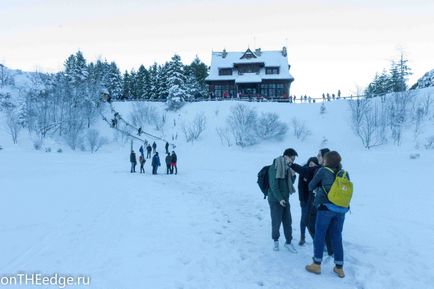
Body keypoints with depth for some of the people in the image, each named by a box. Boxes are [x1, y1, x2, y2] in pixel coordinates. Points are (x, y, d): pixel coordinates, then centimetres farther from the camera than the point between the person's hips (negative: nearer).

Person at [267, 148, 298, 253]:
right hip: (275, 200, -7)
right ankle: (275, 240, 22)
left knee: (288, 222, 8)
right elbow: (273, 185, -18)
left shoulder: (286, 168, 9)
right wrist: (280, 199, -21)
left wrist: (292, 175, -2)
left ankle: (288, 242, 20)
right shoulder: (274, 168, -15)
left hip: (285, 199, 7)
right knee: (276, 222, 2)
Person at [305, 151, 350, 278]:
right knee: (337, 238, 13)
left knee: (319, 236, 9)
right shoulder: (344, 174, 5)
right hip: (341, 210, 4)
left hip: (326, 208, -4)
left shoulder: (323, 171, -6)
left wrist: (318, 187, 24)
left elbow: (311, 186, 4)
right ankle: (339, 268, 19)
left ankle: (317, 265, 15)